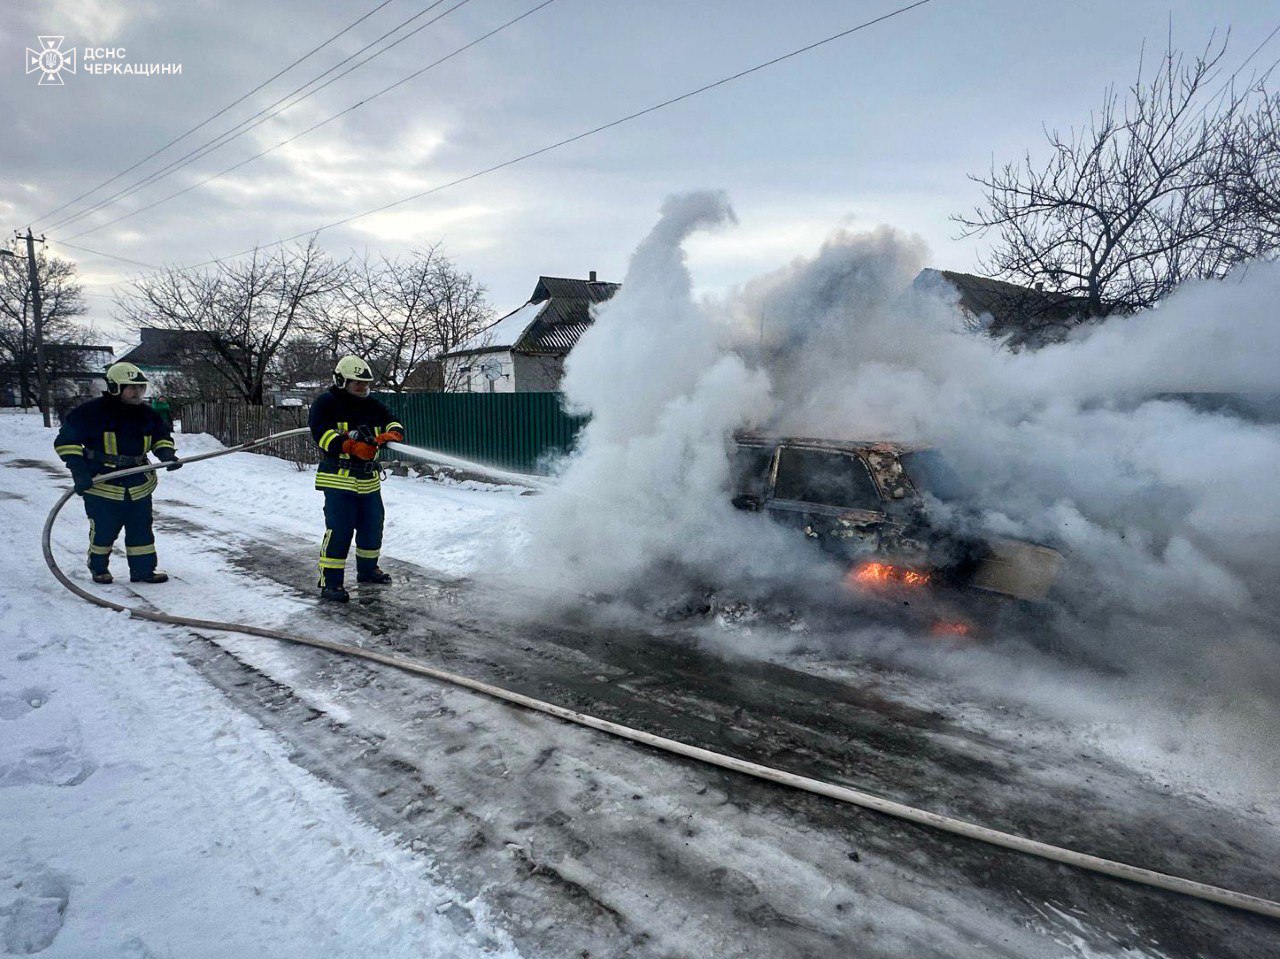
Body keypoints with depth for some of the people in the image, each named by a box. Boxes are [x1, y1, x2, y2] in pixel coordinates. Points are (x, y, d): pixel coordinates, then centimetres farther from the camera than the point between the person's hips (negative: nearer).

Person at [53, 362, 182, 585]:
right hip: (102, 485, -4)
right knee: (103, 531, 7)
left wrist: (166, 453, -3)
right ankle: (98, 568, 29)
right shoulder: (91, 411, -11)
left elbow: (162, 436, 18)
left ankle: (143, 569, 19)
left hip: (140, 486, 4)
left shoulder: (146, 414, 3)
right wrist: (78, 470, -16)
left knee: (142, 530, 8)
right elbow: (66, 440, -6)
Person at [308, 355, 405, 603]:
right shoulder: (325, 403, -4)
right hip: (338, 478, -7)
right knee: (339, 529, -11)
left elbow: (393, 423, 7)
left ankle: (367, 569, 36)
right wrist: (351, 446, -29)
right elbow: (322, 434, -17)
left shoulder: (372, 405, 14)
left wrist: (392, 434, -19)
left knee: (373, 525, 15)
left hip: (368, 478, 7)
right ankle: (330, 582, -4)